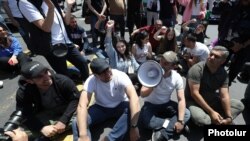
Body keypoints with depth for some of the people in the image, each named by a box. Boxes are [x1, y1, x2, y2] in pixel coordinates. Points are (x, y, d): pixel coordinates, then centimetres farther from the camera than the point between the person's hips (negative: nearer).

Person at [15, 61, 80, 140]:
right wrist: (42, 128, -35)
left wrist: (63, 120, -24)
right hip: (44, 117, 1)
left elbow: (76, 99, -16)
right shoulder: (23, 93, -18)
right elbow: (24, 116, -17)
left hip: (68, 113, 0)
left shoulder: (63, 81, -23)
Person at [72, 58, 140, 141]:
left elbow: (134, 98, -38)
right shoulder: (91, 81, -22)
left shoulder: (120, 76, -26)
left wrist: (133, 127, -45)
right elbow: (82, 106, -32)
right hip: (101, 108, 1)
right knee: (77, 123, -23)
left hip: (120, 106, 0)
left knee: (131, 109, -36)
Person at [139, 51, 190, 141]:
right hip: (151, 104, -2)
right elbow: (142, 94, -21)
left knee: (187, 114, -19)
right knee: (145, 121, -32)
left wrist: (180, 121, -23)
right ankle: (169, 123, -10)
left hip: (166, 104, 3)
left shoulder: (177, 78, -14)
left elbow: (181, 99, -14)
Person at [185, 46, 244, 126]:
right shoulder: (197, 69, -22)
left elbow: (224, 96, -10)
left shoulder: (223, 73, -6)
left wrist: (229, 117, -20)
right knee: (201, 119, -35)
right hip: (194, 101, -5)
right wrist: (211, 112, -25)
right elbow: (194, 93, -26)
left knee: (238, 105, -2)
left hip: (212, 101, 6)